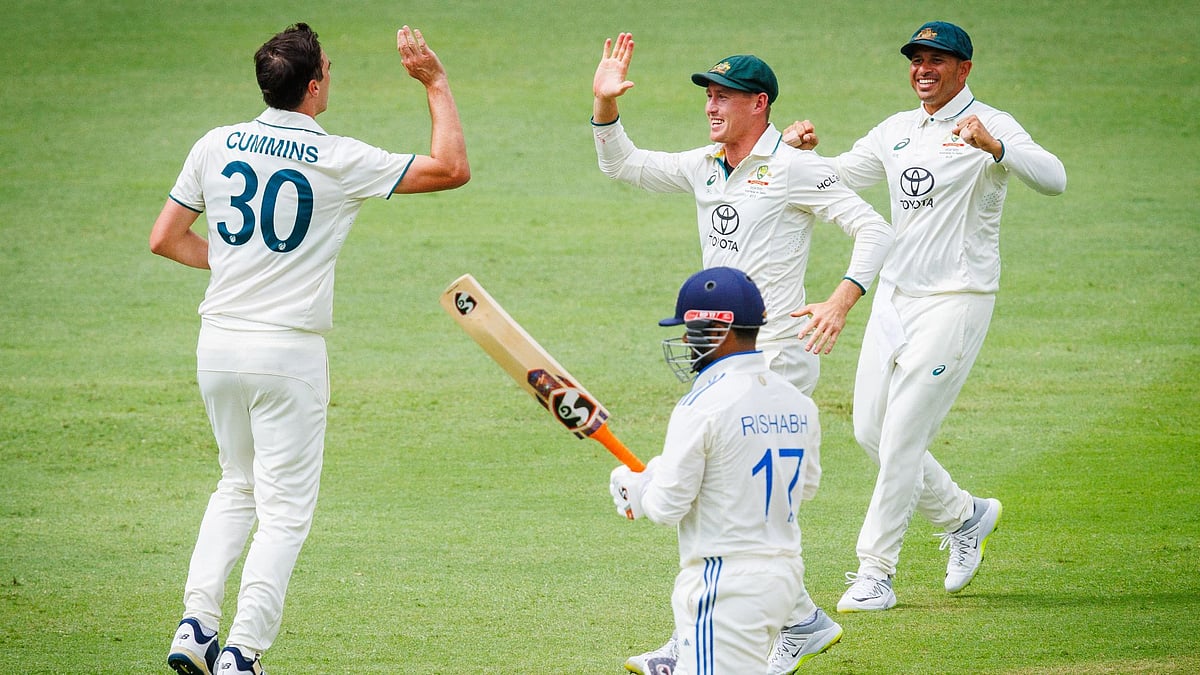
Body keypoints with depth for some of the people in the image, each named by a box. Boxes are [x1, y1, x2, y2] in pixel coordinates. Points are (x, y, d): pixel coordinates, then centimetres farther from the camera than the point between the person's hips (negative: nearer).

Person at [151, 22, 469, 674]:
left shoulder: (216, 146, 2)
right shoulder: (339, 161, -10)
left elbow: (165, 239, 8)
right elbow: (451, 168, -7)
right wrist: (436, 82, 1)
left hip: (218, 347, 5)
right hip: (288, 352, -5)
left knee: (236, 486, 22)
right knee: (284, 508, 2)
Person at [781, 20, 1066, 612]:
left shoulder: (989, 127, -10)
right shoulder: (898, 131, 12)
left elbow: (1053, 180, -26)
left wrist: (993, 146, -43)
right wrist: (801, 149, -6)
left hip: (955, 300, -8)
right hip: (894, 296, 8)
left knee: (902, 437, -9)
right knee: (871, 431, 10)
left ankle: (875, 574, -2)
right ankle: (963, 515, 30)